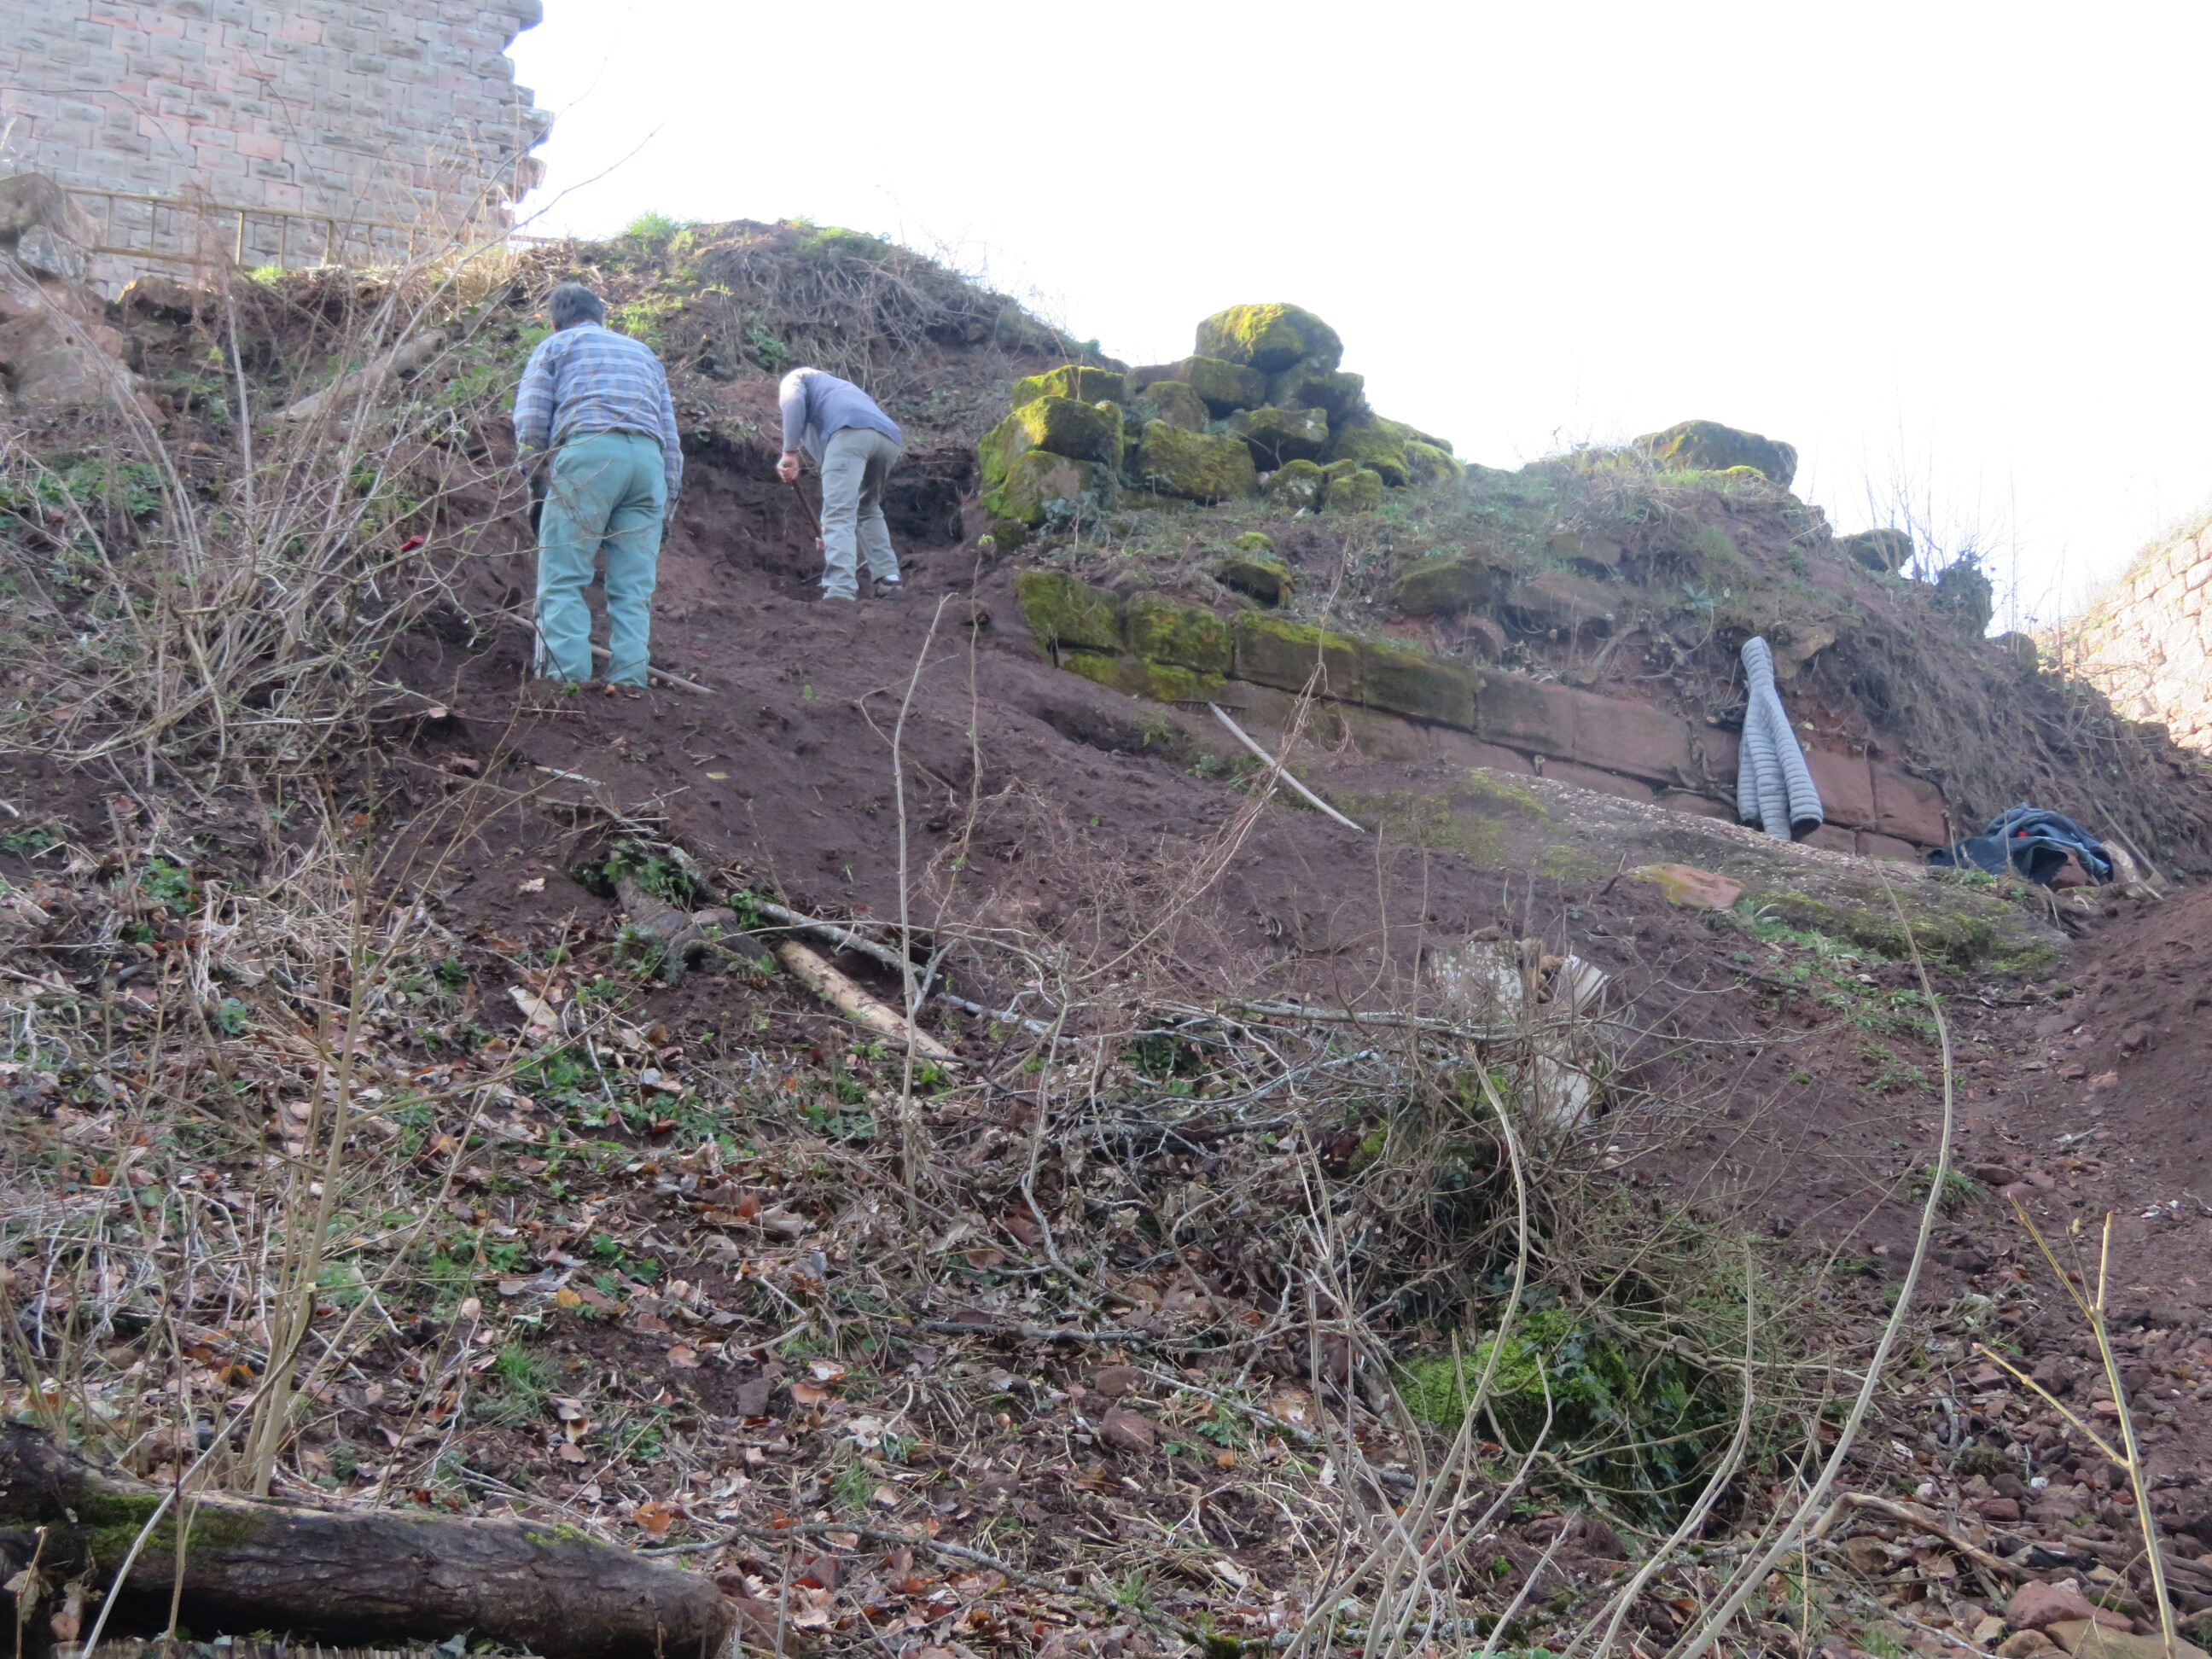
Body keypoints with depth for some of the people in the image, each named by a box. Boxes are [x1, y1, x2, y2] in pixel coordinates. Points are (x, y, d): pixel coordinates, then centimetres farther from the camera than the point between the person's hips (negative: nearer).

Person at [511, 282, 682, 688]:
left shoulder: (553, 346, 20)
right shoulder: (643, 352, 33)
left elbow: (530, 424, 5)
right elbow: (671, 436, 25)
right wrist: (667, 507, 24)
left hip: (589, 452, -4)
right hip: (649, 459, 4)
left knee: (562, 580, -5)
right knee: (633, 587, 3)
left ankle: (567, 676, -17)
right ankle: (628, 681, -7)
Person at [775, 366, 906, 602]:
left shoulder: (795, 378, 29)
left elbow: (793, 401, 0)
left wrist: (789, 453, -4)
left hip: (851, 431, -7)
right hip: (890, 439, 7)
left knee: (839, 514, -12)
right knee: (867, 509, 27)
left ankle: (840, 593, -26)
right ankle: (889, 580, 18)